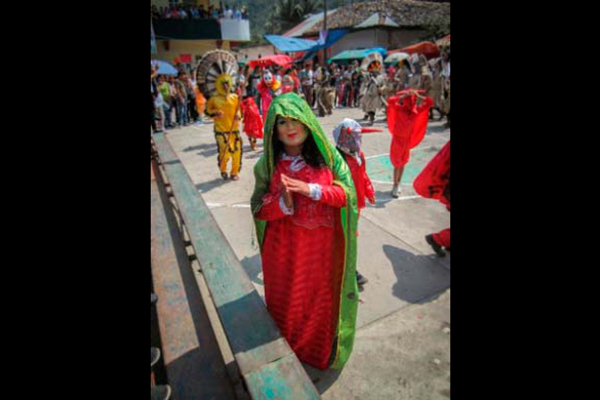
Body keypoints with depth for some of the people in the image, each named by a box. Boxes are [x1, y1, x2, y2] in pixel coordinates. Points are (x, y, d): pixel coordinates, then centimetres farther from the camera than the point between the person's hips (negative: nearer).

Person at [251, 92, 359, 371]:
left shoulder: (327, 156, -8)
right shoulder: (268, 165, -8)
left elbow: (347, 193, -8)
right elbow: (258, 208, -6)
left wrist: (310, 189, -23)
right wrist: (283, 203, -27)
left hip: (322, 247, 1)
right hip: (284, 249, 0)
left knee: (322, 298, 20)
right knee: (287, 302, 19)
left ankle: (323, 349, 52)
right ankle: (286, 353, 50)